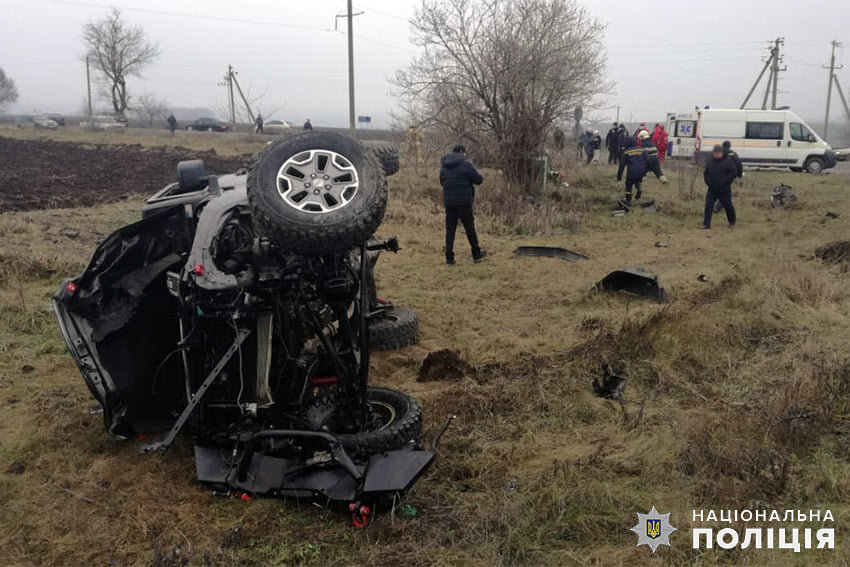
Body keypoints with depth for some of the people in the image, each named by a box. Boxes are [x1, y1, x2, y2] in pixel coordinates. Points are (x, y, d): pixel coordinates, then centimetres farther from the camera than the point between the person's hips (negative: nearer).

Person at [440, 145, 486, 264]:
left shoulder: (444, 165, 10)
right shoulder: (465, 163, -9)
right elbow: (478, 180, -7)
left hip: (448, 201, 4)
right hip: (464, 201, -4)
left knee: (450, 229, 7)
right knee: (469, 228, 7)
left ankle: (449, 257, 4)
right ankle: (476, 254, 16)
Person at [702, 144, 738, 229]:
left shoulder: (728, 161, -6)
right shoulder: (710, 162, 7)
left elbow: (734, 172, -10)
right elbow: (706, 173, 19)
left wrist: (726, 181, -16)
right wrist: (707, 181, 4)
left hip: (724, 189, -3)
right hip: (712, 189, 4)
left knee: (728, 205, 9)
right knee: (708, 206, -5)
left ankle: (732, 222, 29)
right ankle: (706, 224, -3)